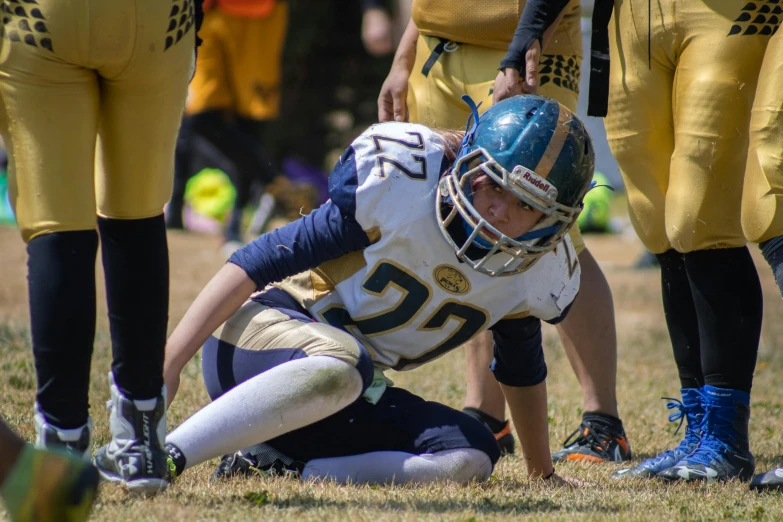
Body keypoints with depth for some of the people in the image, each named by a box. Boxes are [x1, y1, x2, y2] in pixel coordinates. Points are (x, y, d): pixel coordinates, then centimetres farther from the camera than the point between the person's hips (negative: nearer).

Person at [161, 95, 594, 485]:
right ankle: (165, 454, -40)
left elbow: (521, 369, 20)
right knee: (342, 366, -40)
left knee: (472, 457, -19)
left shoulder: (538, 271, -3)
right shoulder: (404, 181, -19)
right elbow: (263, 261, -16)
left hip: (351, 404, 6)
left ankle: (270, 464, -19)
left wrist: (542, 473, 30)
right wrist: (169, 361, -20)